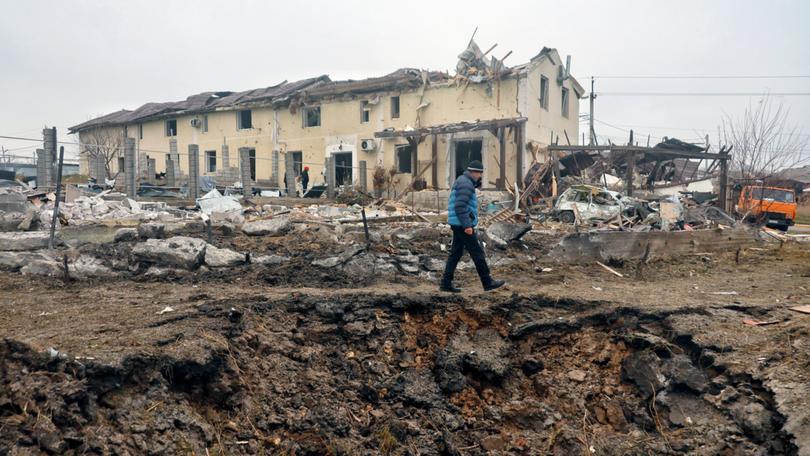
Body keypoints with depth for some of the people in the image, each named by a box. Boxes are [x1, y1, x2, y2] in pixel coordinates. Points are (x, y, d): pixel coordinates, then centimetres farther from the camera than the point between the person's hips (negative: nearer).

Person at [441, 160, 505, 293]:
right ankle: (487, 282, 6)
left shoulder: (462, 181, 17)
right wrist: (467, 225, -24)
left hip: (458, 224, 10)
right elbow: (460, 206, -24)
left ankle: (446, 283, 9)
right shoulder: (466, 184, -16)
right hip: (463, 225, -10)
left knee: (455, 253, 10)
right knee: (477, 253, -2)